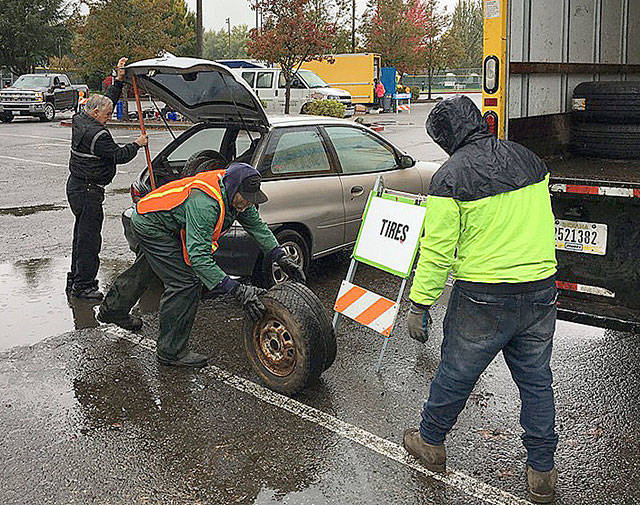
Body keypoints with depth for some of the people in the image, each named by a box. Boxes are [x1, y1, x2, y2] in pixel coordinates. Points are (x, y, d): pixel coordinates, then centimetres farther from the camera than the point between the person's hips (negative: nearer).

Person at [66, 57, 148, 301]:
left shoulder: (79, 119, 10)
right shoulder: (97, 134, -20)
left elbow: (109, 100, 20)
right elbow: (118, 156, -14)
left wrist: (119, 80, 16)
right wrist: (137, 144, 0)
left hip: (76, 186, 10)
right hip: (87, 191, -10)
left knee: (82, 234, 18)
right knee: (89, 237, -4)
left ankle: (75, 279, 27)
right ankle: (83, 285, 2)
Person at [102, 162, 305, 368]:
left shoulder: (236, 194, -12)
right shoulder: (205, 203, -39)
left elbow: (257, 225, 2)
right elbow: (199, 256, -42)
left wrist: (281, 258, -7)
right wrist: (238, 290, -45)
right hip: (150, 225, -9)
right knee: (186, 283, -13)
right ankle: (170, 352, -2)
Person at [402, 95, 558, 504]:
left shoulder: (450, 178, -12)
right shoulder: (531, 160, 5)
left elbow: (437, 251, -13)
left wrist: (419, 304, -6)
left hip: (482, 299, -5)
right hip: (541, 293, 5)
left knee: (455, 376, 14)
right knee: (537, 381, 17)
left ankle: (431, 443, 36)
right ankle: (542, 472, 28)